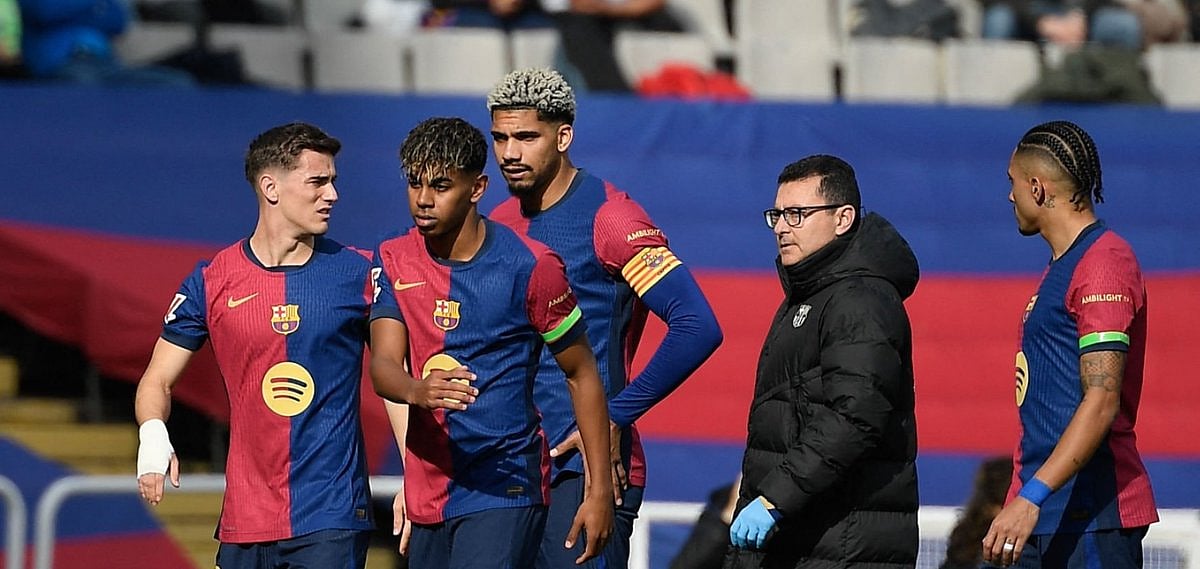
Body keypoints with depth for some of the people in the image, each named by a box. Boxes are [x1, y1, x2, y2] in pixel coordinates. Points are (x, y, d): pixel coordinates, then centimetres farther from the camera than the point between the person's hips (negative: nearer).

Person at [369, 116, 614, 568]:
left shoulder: (530, 266, -7)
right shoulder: (393, 261, 5)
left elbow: (581, 374, 0)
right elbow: (383, 366, -6)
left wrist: (600, 492, -3)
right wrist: (418, 390, -31)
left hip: (505, 492, -6)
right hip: (427, 493, 6)